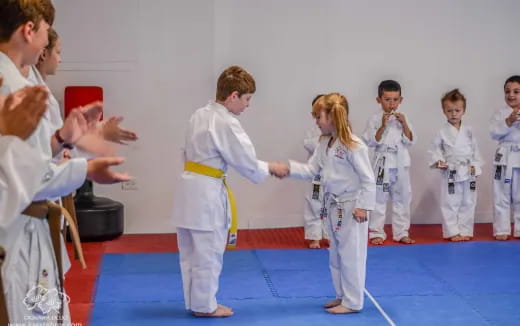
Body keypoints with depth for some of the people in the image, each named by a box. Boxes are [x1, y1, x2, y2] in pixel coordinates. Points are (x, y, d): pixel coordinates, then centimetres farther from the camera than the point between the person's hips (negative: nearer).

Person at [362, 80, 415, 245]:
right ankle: (376, 233, 12)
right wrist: (383, 126, -20)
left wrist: (405, 125, -12)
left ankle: (401, 232, 21)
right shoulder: (375, 119, -5)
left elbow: (410, 141, 1)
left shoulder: (402, 119, 5)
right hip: (382, 164, -3)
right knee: (379, 199, 2)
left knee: (402, 199, 10)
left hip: (401, 165, 3)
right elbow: (370, 142, -11)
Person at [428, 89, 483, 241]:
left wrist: (475, 166, -1)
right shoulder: (443, 132, -2)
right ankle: (452, 232, 10)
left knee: (468, 204, 8)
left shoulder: (468, 130, 5)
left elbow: (475, 149, 8)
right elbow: (435, 149, 3)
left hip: (468, 173, 3)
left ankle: (465, 231, 18)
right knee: (450, 204, 0)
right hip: (450, 173, -3)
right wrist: (438, 161, -12)